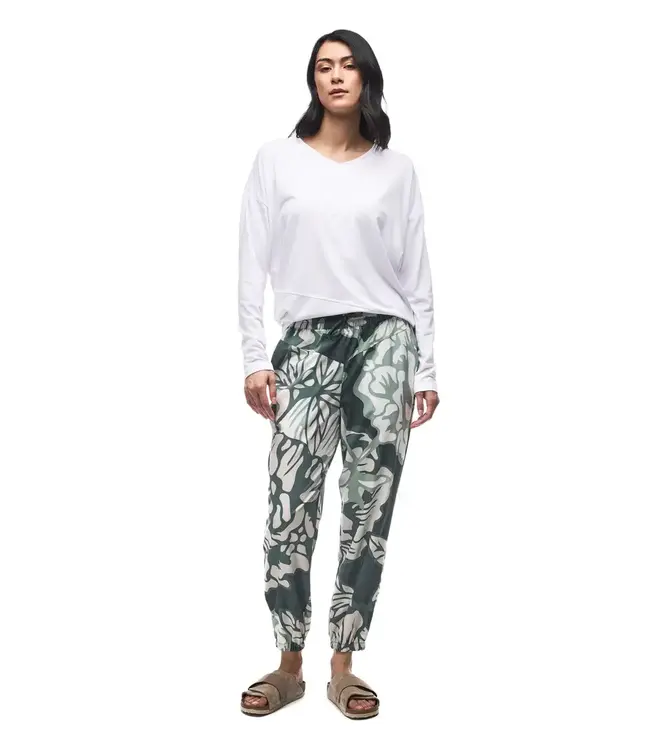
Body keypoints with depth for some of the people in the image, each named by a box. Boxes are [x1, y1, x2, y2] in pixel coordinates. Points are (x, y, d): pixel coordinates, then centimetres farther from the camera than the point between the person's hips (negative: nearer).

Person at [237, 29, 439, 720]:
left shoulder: (396, 169, 10)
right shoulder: (276, 159, 7)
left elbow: (416, 273, 10)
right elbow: (253, 264, 5)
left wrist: (426, 367, 6)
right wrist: (254, 357, -2)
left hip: (383, 338, 1)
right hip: (307, 342, -1)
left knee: (369, 508, -1)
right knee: (290, 508, -6)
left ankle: (343, 668, 10)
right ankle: (290, 667, 8)